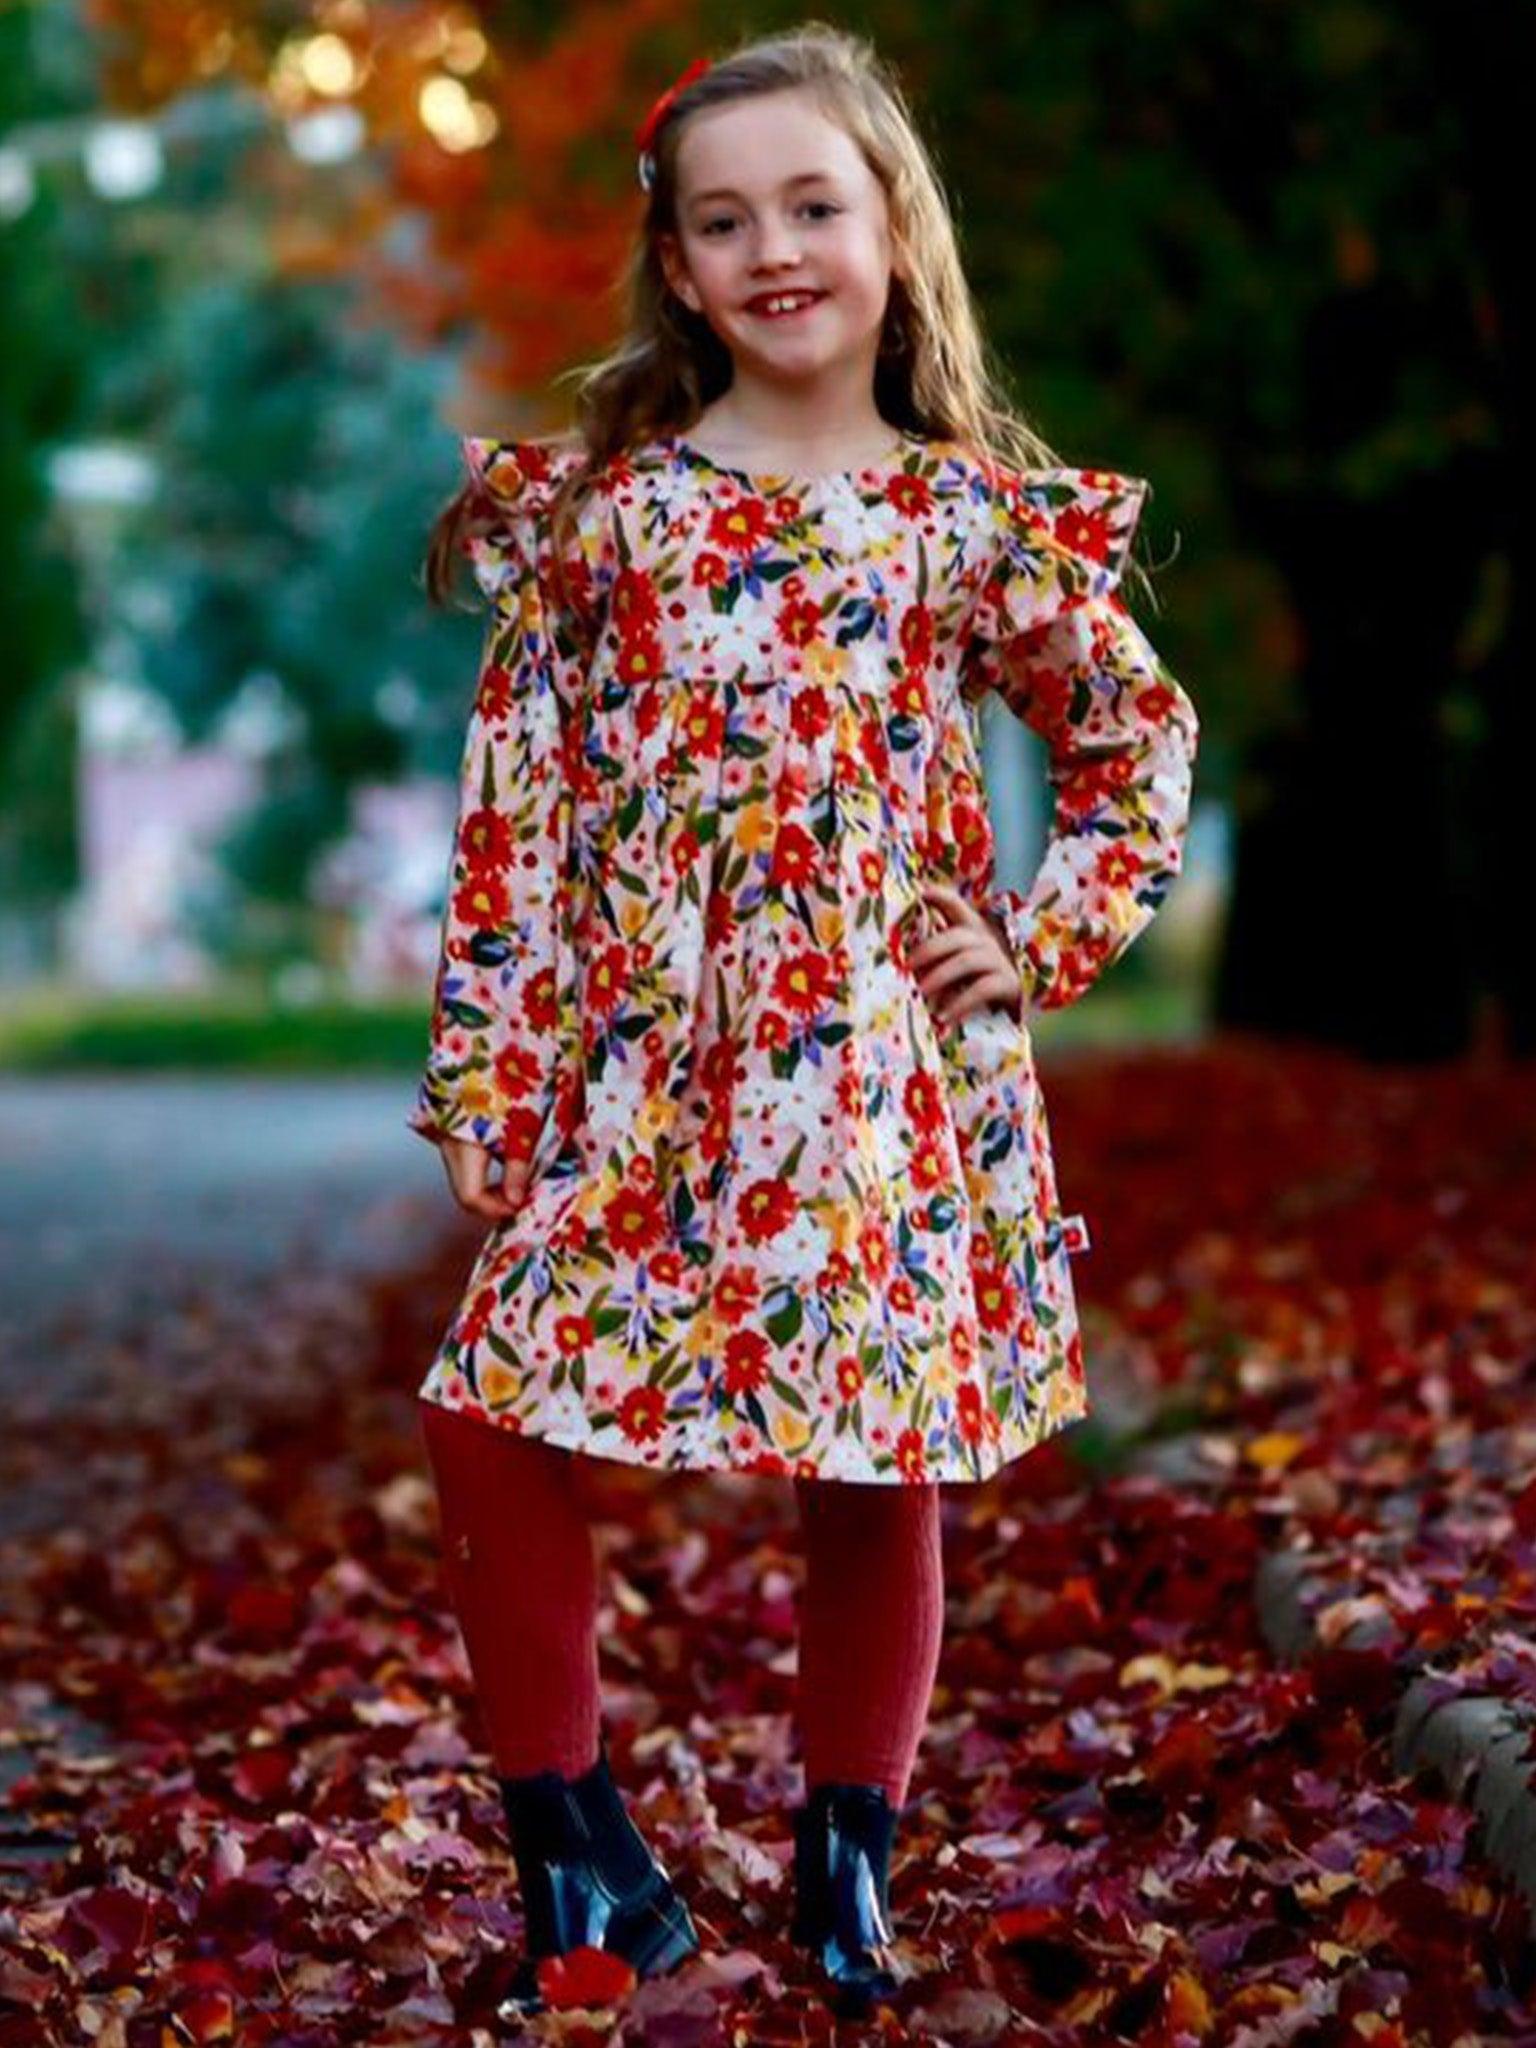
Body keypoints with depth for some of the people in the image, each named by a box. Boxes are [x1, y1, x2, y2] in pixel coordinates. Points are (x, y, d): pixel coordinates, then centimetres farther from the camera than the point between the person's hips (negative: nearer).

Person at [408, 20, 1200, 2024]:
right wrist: (488, 1069, -3)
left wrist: (1047, 943, 4)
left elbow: (1144, 742, 15)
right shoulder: (600, 504, 2)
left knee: (882, 1463, 5)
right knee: (493, 1420, -9)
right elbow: (518, 803, 2)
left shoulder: (982, 518, 2)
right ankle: (569, 1825, 9)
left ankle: (849, 1859, 23)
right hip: (637, 1057, 0)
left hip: (882, 1061, 0)